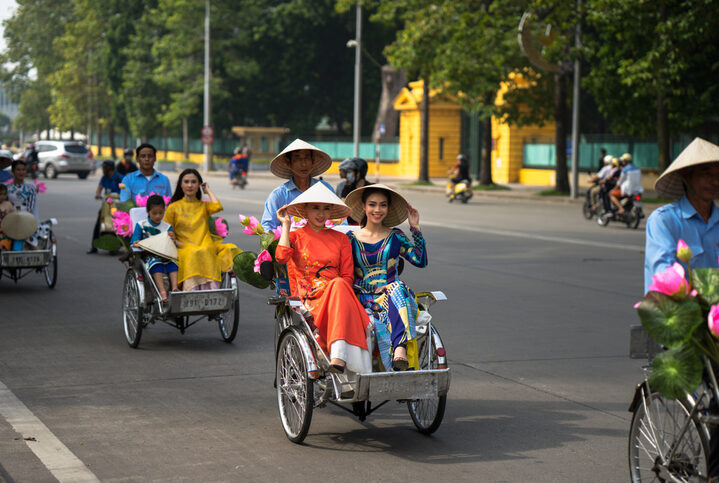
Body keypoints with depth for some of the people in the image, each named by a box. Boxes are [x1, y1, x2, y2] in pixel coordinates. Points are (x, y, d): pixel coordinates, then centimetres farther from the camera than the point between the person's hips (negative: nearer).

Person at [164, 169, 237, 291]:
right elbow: (166, 232, 13)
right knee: (193, 254, -35)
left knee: (205, 251, -33)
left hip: (206, 247, 2)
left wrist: (208, 191, 13)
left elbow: (217, 206, -3)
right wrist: (175, 241, -8)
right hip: (184, 248, -2)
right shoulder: (173, 207, 16)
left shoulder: (203, 206, 21)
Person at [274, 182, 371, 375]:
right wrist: (286, 225, 0)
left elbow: (347, 277, 14)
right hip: (307, 298, -2)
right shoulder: (295, 236, 14)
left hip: (336, 293, 2)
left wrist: (329, 286, -7)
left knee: (339, 286, -36)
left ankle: (338, 357, -50)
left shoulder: (340, 239, 19)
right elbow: (281, 257, -9)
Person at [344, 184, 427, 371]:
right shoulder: (352, 239, 10)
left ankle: (400, 349, -52)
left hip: (392, 295, 0)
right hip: (364, 299, 0)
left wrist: (415, 228, 0)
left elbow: (421, 261, 1)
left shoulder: (395, 237, 12)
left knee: (398, 287, -38)